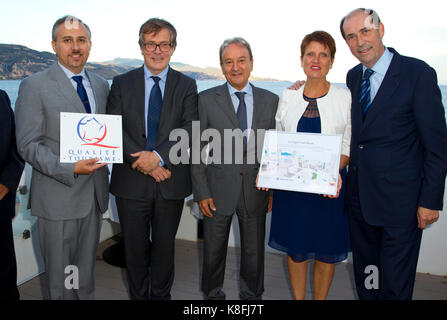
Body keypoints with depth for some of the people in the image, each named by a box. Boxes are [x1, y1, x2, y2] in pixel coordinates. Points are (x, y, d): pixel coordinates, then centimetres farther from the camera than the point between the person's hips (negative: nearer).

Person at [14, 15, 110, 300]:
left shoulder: (101, 85, 10)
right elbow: (28, 145, -11)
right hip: (58, 197, -4)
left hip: (94, 194, 5)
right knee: (59, 276, 10)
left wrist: (104, 176, 1)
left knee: (86, 270, 19)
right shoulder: (34, 86, -7)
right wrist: (71, 169, -22)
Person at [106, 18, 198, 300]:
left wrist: (159, 155, -21)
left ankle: (162, 294, 37)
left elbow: (190, 130, -8)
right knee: (135, 246, 14)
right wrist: (145, 165, -15)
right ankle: (139, 295, 35)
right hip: (131, 181, 1)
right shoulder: (122, 83, 4)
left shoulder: (187, 86, 3)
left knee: (165, 245, 16)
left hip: (171, 182, 0)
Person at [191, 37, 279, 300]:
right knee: (214, 251, 14)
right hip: (219, 190, -1)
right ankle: (213, 294, 39)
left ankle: (252, 295, 40)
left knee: (254, 251, 16)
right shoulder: (207, 100, -2)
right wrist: (201, 192, -7)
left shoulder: (270, 100, 3)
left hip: (256, 189, 2)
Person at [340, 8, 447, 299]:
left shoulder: (419, 73, -10)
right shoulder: (353, 76, 8)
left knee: (395, 281, 7)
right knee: (365, 273, 20)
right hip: (360, 196, 6)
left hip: (400, 199, -5)